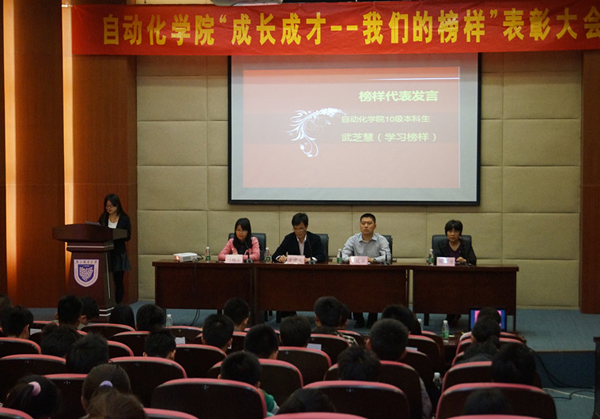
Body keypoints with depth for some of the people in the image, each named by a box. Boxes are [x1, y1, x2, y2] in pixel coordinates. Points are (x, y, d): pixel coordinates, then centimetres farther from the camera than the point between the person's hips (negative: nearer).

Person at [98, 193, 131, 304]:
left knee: (118, 281, 1)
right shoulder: (103, 218, 8)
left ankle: (118, 306, 7)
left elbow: (128, 237, -6)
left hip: (119, 254, -2)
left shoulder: (124, 219, -1)